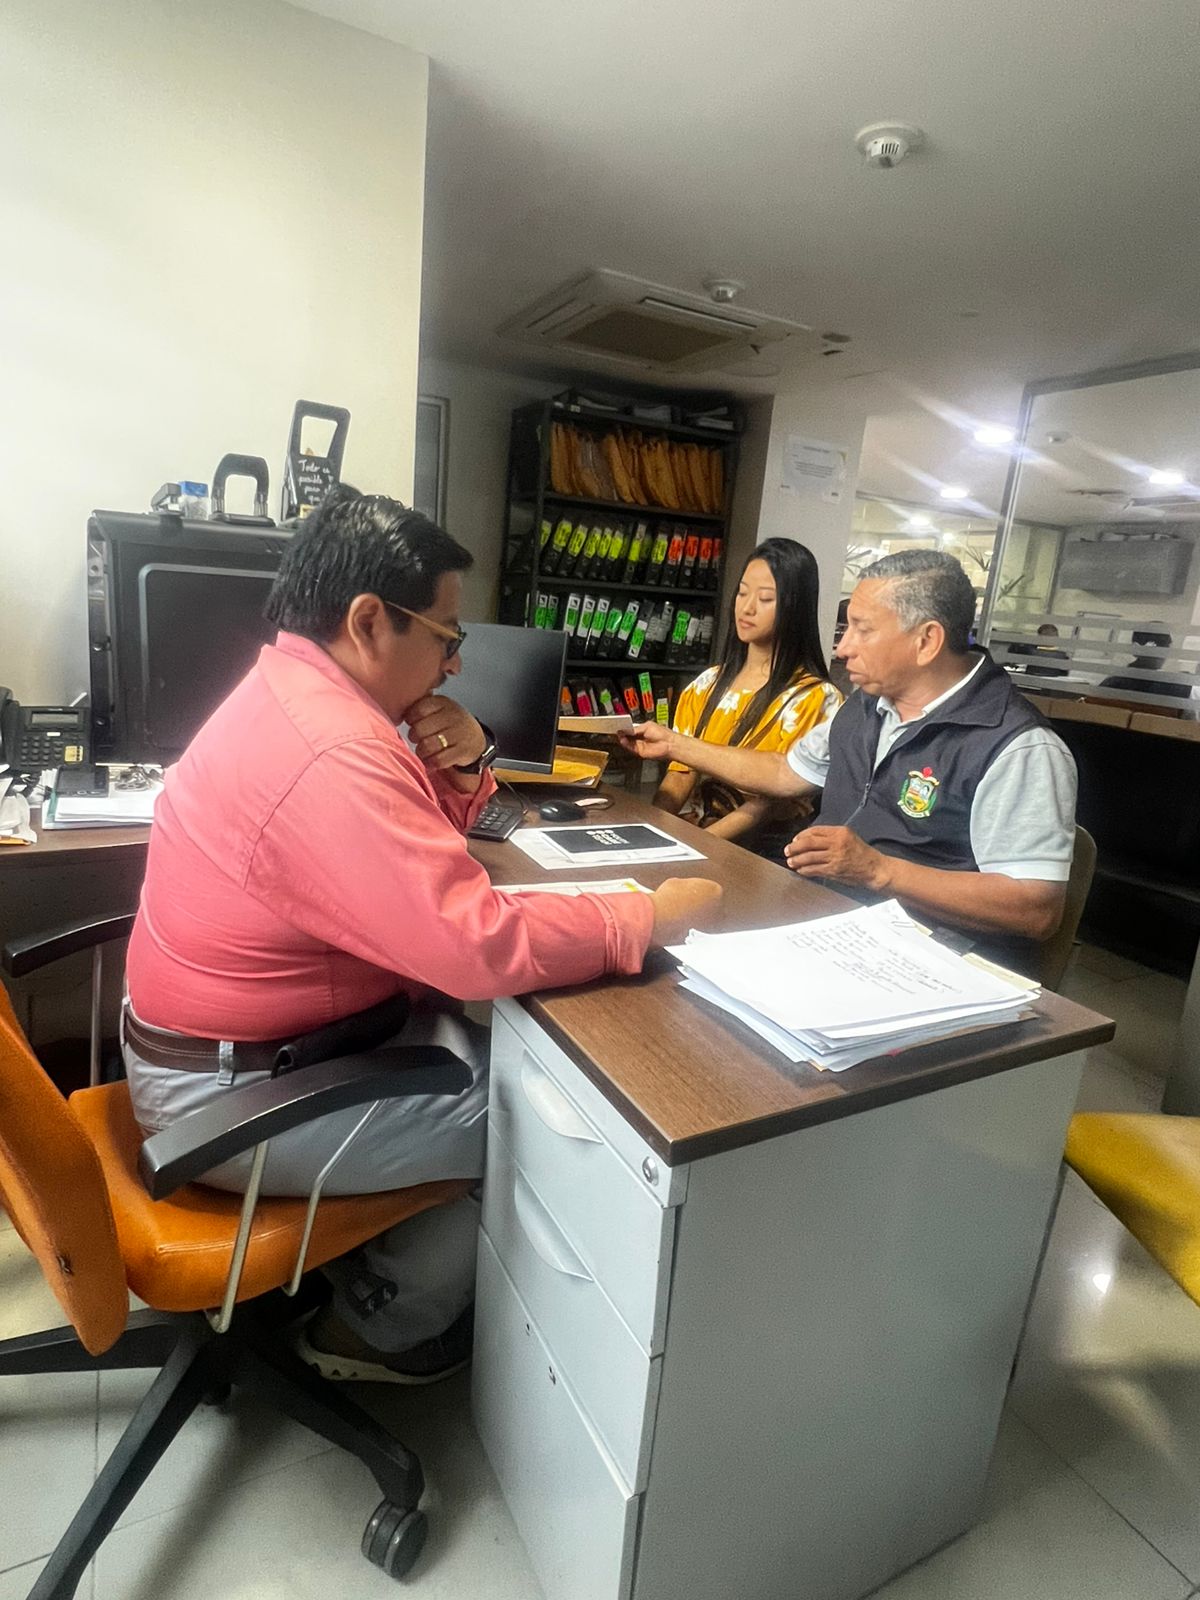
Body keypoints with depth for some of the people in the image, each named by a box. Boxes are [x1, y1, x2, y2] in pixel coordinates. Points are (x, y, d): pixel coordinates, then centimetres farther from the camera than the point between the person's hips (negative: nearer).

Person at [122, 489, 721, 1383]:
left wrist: (458, 770, -9)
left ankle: (372, 1268, 27)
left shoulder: (293, 690, 2)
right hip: (239, 1096, -9)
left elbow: (408, 849, 11)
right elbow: (483, 944, -34)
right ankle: (381, 1326, 19)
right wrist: (656, 917, -22)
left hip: (232, 1037, 9)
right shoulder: (328, 754, -31)